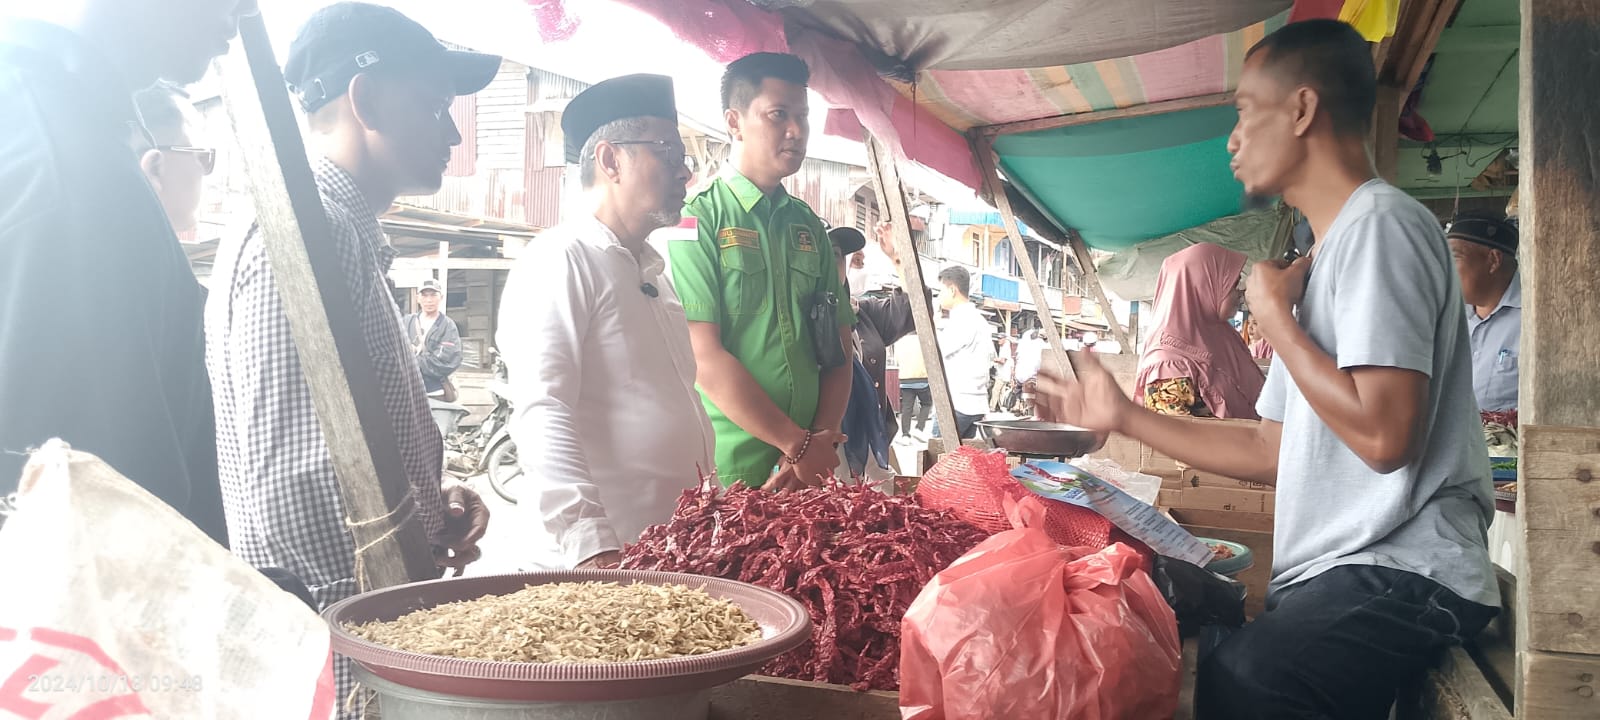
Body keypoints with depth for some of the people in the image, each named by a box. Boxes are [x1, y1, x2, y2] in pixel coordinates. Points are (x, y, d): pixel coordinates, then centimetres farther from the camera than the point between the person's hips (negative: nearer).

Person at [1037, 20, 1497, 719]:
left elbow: (1383, 435, -20)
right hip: (1335, 578, 9)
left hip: (1400, 574, -9)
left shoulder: (1381, 224, -8)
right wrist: (1123, 417, 19)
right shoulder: (1327, 257, 21)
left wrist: (1272, 310, -8)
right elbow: (1274, 451, 21)